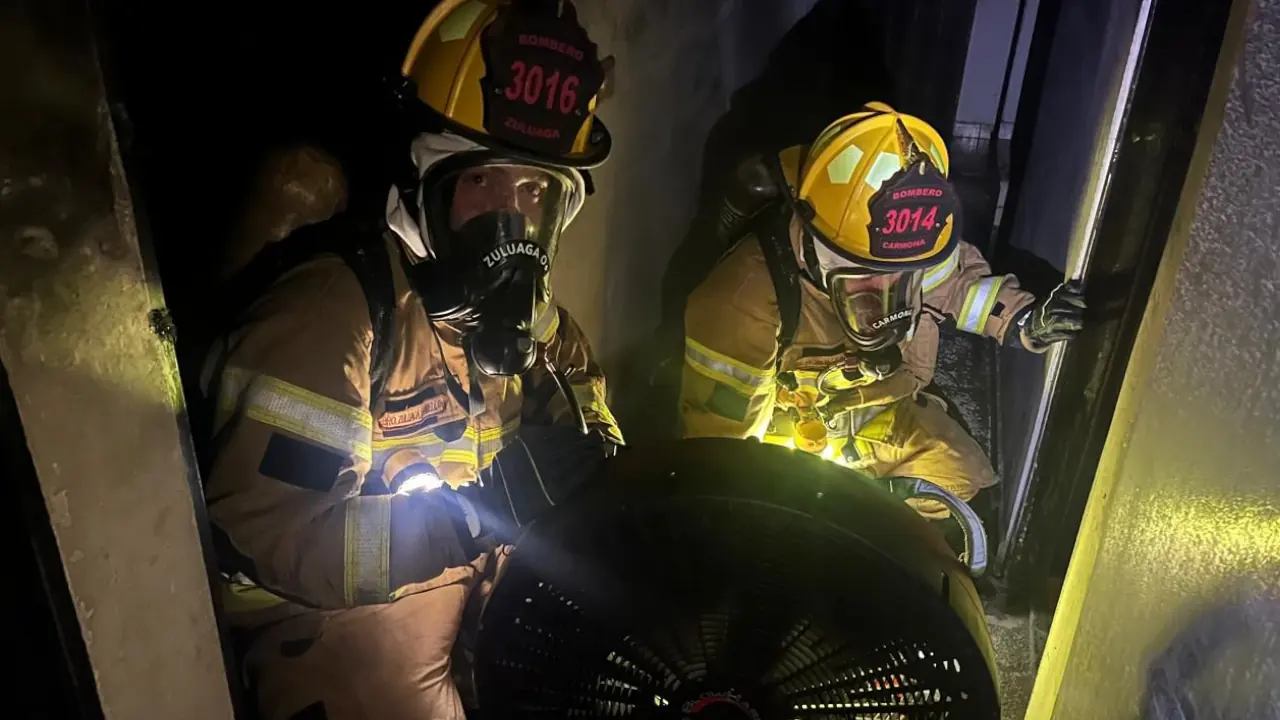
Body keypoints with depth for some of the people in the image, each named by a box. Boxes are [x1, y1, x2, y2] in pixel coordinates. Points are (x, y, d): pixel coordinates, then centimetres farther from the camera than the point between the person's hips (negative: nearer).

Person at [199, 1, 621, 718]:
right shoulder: (333, 305, -24)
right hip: (340, 609, -6)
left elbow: (568, 366, 17)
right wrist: (470, 518, -30)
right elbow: (259, 532, -25)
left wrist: (592, 444, -3)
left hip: (478, 575, 6)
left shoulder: (510, 287, -3)